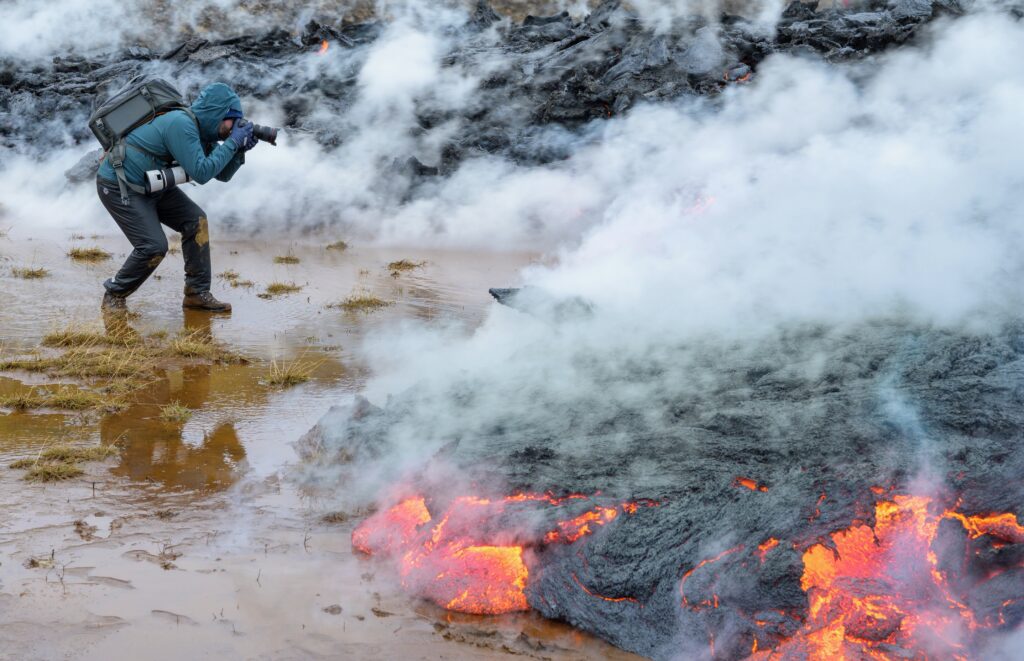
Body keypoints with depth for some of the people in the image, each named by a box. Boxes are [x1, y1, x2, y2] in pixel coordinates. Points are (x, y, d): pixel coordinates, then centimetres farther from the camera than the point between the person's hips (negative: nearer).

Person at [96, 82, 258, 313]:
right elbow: (201, 173, -31)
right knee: (154, 246, -17)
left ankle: (196, 293, 5)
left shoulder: (201, 131, 2)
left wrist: (240, 150, -9)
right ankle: (114, 296, 4)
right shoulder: (180, 125, -27)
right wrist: (232, 142, -25)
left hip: (151, 186, 10)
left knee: (196, 220, -2)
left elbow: (222, 174, 8)